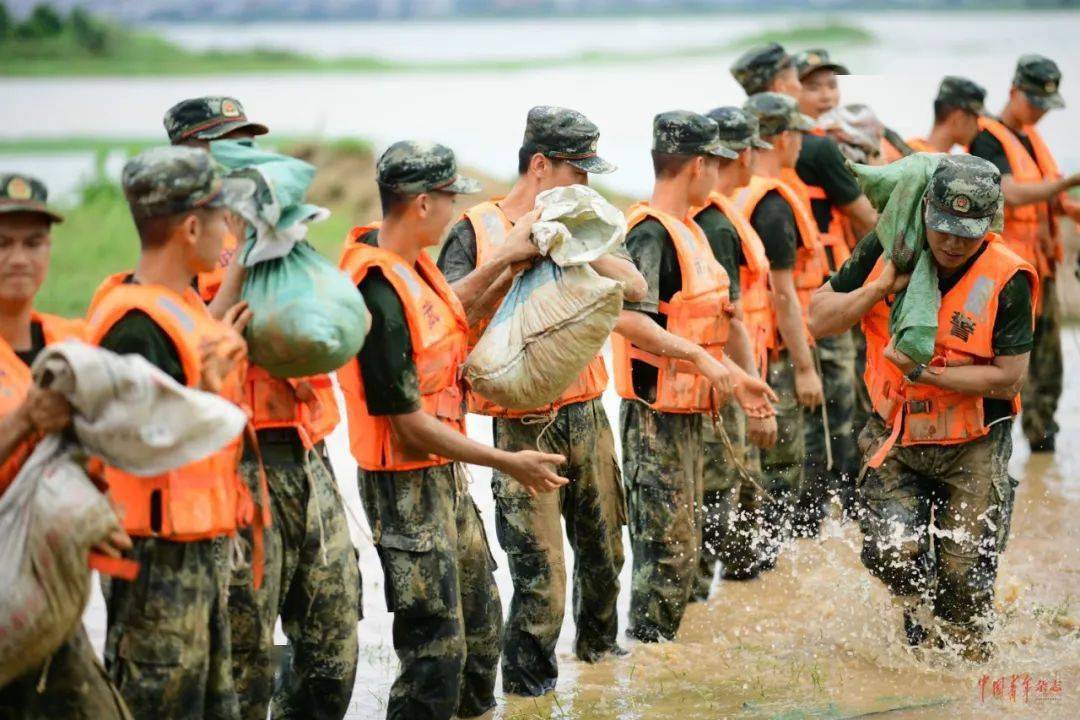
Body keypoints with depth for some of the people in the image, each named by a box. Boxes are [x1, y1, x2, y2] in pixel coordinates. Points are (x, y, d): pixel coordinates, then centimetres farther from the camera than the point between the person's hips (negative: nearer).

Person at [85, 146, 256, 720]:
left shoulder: (182, 305, 10)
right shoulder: (135, 324, -21)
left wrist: (221, 347, 26)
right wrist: (205, 390, -32)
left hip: (202, 551, 10)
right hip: (158, 558, -10)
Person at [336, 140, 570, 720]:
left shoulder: (409, 261, 3)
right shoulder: (378, 292, -26)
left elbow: (450, 313, 26)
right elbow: (408, 422, -24)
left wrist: (507, 255, 17)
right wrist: (508, 463, -17)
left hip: (446, 472, 10)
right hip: (406, 485, -10)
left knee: (480, 622, 23)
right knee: (437, 650, -5)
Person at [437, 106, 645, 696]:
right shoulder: (477, 230, -4)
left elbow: (634, 288, 0)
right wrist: (506, 260, -22)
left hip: (586, 416, 6)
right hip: (522, 424, -6)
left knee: (603, 549, 18)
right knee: (541, 576, -8)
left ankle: (599, 646, 42)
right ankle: (527, 689, 9)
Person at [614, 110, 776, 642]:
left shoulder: (686, 230, 16)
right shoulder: (651, 233, -17)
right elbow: (627, 317, -31)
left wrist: (736, 377, 19)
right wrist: (701, 358, -32)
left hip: (686, 415, 10)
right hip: (655, 418, -10)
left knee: (684, 553, 17)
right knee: (666, 553, -8)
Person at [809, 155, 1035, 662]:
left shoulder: (1008, 279, -16)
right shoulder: (887, 250, -6)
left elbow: (1008, 378, -16)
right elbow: (819, 319, -2)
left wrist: (924, 373, -23)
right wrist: (882, 287, -17)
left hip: (973, 449, -2)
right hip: (898, 438, 2)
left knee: (964, 577, 0)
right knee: (892, 554, -13)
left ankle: (968, 661, 28)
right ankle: (918, 616, 21)